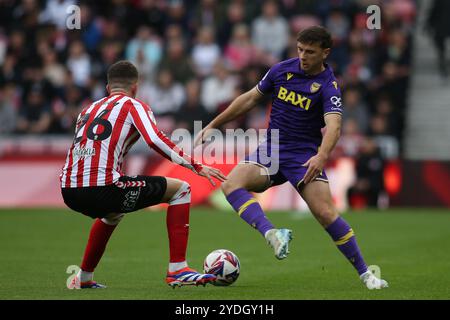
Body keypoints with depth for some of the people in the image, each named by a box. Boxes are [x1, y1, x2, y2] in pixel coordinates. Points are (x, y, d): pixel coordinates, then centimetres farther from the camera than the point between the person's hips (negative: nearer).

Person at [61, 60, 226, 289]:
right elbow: (155, 140, -8)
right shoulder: (134, 106, 9)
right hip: (102, 188, -7)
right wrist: (196, 167, -7)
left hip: (68, 192, 7)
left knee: (113, 212, 42)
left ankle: (84, 278, 42)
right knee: (180, 190, 8)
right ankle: (177, 271, 0)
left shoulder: (88, 110, 27)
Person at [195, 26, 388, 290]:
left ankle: (365, 273, -6)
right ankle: (272, 234, -43)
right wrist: (213, 126, 15)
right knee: (232, 184, -24)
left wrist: (322, 156, -49)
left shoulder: (328, 86, -12)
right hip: (271, 149, 4)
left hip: (305, 155, -4)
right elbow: (250, 99, 14)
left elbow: (334, 126, -29)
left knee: (326, 212, -20)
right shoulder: (282, 70, 2)